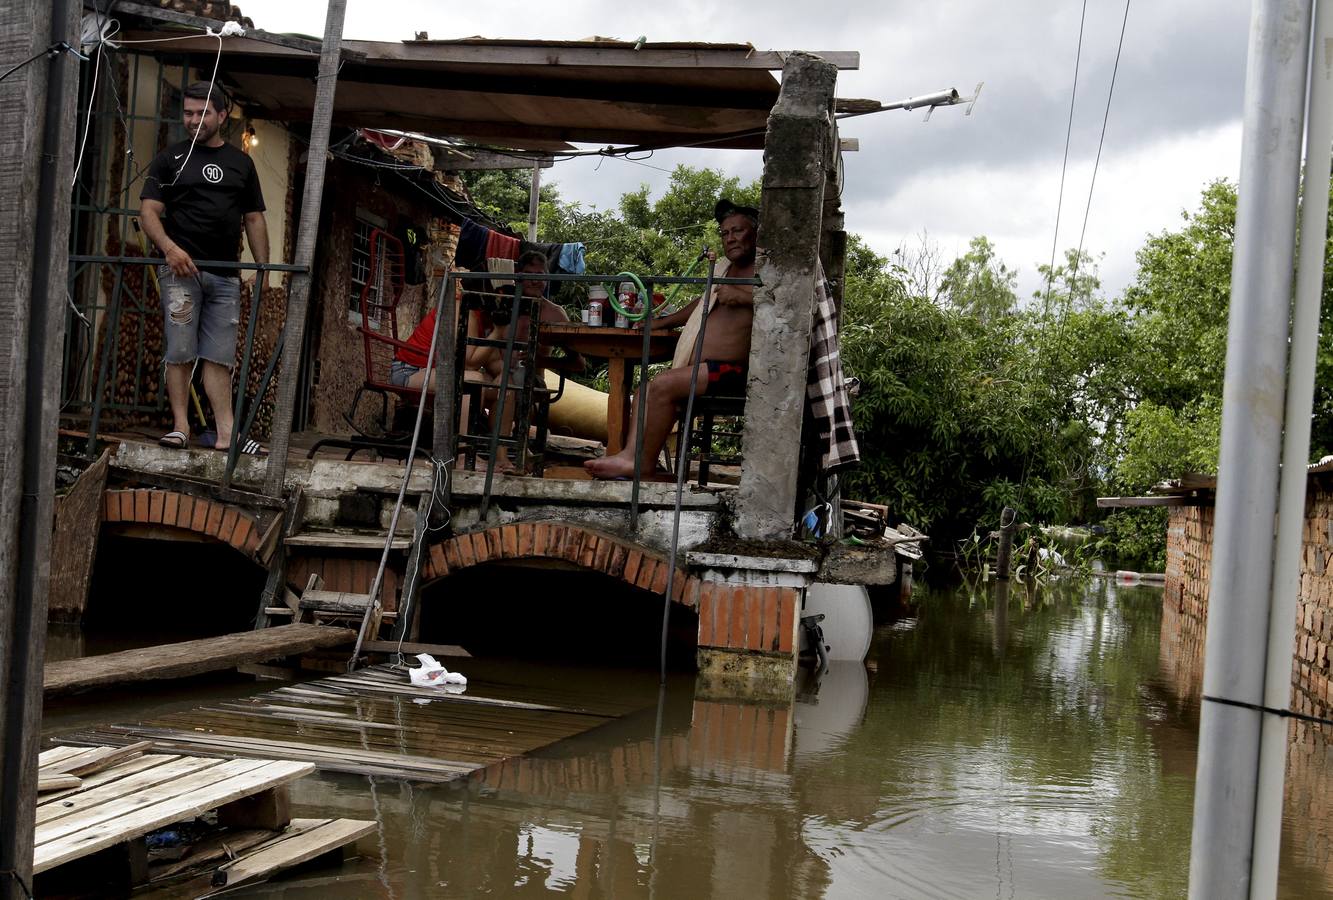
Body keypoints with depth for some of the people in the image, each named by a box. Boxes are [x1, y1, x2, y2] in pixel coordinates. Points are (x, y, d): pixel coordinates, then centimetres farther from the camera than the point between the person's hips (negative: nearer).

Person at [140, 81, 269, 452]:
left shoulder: (240, 163, 15)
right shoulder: (171, 158, 7)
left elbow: (254, 219, 16)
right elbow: (149, 211, 0)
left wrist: (263, 269, 7)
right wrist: (169, 247, -19)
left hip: (225, 275, 2)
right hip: (181, 269, -2)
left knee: (220, 356, 1)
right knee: (180, 352, -3)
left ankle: (225, 433, -1)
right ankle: (180, 427, 2)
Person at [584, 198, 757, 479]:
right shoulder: (724, 269, 24)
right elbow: (705, 303, 40)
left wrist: (743, 296, -22)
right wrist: (660, 323, 38)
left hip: (731, 371, -10)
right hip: (698, 367, 10)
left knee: (663, 385, -24)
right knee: (647, 389, -1)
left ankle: (644, 465, -16)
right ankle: (631, 455, -20)